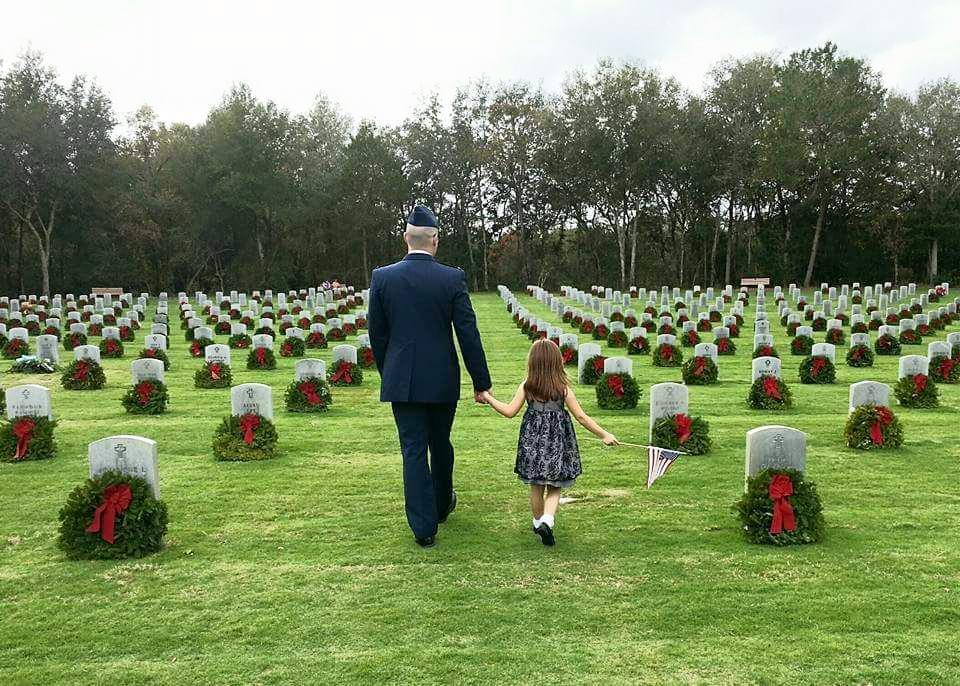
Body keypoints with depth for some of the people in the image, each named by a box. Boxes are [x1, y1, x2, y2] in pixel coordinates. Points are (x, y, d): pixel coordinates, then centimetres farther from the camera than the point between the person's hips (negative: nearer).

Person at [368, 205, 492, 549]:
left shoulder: (382, 277, -4)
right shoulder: (453, 278, -7)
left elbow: (376, 333, 2)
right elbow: (468, 333, -7)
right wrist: (481, 382, 0)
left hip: (401, 379, 0)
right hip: (442, 379, 0)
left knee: (413, 450, 4)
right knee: (441, 445, 19)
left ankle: (424, 528, 3)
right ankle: (442, 504, 40)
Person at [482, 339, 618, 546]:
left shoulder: (526, 387, -6)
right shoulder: (563, 388, -9)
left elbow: (510, 411, -2)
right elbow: (580, 416, -8)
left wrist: (488, 398, 11)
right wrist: (603, 434, 1)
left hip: (532, 441, 2)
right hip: (556, 442, -1)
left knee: (536, 487, 17)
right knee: (554, 489, 9)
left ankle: (539, 522, 31)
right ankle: (547, 520, -13)